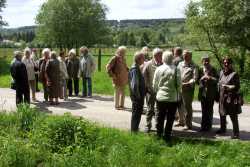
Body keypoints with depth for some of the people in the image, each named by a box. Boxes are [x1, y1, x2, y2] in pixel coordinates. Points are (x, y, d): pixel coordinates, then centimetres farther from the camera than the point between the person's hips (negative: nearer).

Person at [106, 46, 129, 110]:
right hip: (117, 79, -7)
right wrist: (112, 75, -15)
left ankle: (121, 105, 25)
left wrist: (127, 71, 11)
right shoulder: (115, 58, -12)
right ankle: (116, 106, 12)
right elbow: (108, 67, -14)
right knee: (117, 92, 2)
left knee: (123, 92, 13)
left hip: (124, 79, 7)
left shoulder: (123, 58, 11)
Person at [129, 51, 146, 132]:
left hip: (139, 96, 10)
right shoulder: (135, 70, -22)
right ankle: (134, 130, 14)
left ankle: (135, 129, 33)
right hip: (137, 97, -10)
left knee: (138, 113, 20)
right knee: (136, 114, 2)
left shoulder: (137, 68, 10)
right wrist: (138, 95, -18)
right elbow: (134, 85, -26)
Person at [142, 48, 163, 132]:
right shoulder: (148, 64, -4)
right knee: (150, 109, 7)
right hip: (150, 91, -2)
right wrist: (147, 87, -2)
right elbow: (144, 76, 1)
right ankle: (148, 125, 19)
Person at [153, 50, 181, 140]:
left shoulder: (158, 69, -5)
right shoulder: (176, 70, -11)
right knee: (170, 118, 10)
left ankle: (159, 134, 24)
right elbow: (179, 84, -7)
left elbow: (154, 84, 1)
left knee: (160, 117, 15)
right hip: (172, 98, -2)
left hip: (160, 97, 2)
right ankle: (167, 135, 14)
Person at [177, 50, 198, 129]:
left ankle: (188, 124, 9)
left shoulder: (193, 66, -4)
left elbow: (194, 78, -13)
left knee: (187, 106, -2)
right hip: (179, 88, 6)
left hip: (188, 88, -6)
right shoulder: (180, 64, 14)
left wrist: (186, 84, -22)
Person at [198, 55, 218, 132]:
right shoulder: (200, 70, 5)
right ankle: (204, 126, 17)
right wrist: (202, 79, -13)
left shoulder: (213, 69, 0)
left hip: (211, 93, -2)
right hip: (203, 92, 2)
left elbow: (217, 80, -3)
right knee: (204, 110, 7)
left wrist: (210, 78, -18)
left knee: (209, 110, 2)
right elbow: (198, 80, 7)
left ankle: (208, 126, 13)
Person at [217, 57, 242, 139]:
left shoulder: (234, 74, -10)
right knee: (222, 114, 19)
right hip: (222, 97, 7)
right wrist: (219, 95, 10)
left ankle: (236, 133, 6)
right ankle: (223, 129, 37)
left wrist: (228, 87, -20)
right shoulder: (221, 72, 9)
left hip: (231, 98, -7)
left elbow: (237, 87, -11)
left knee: (233, 116, -3)